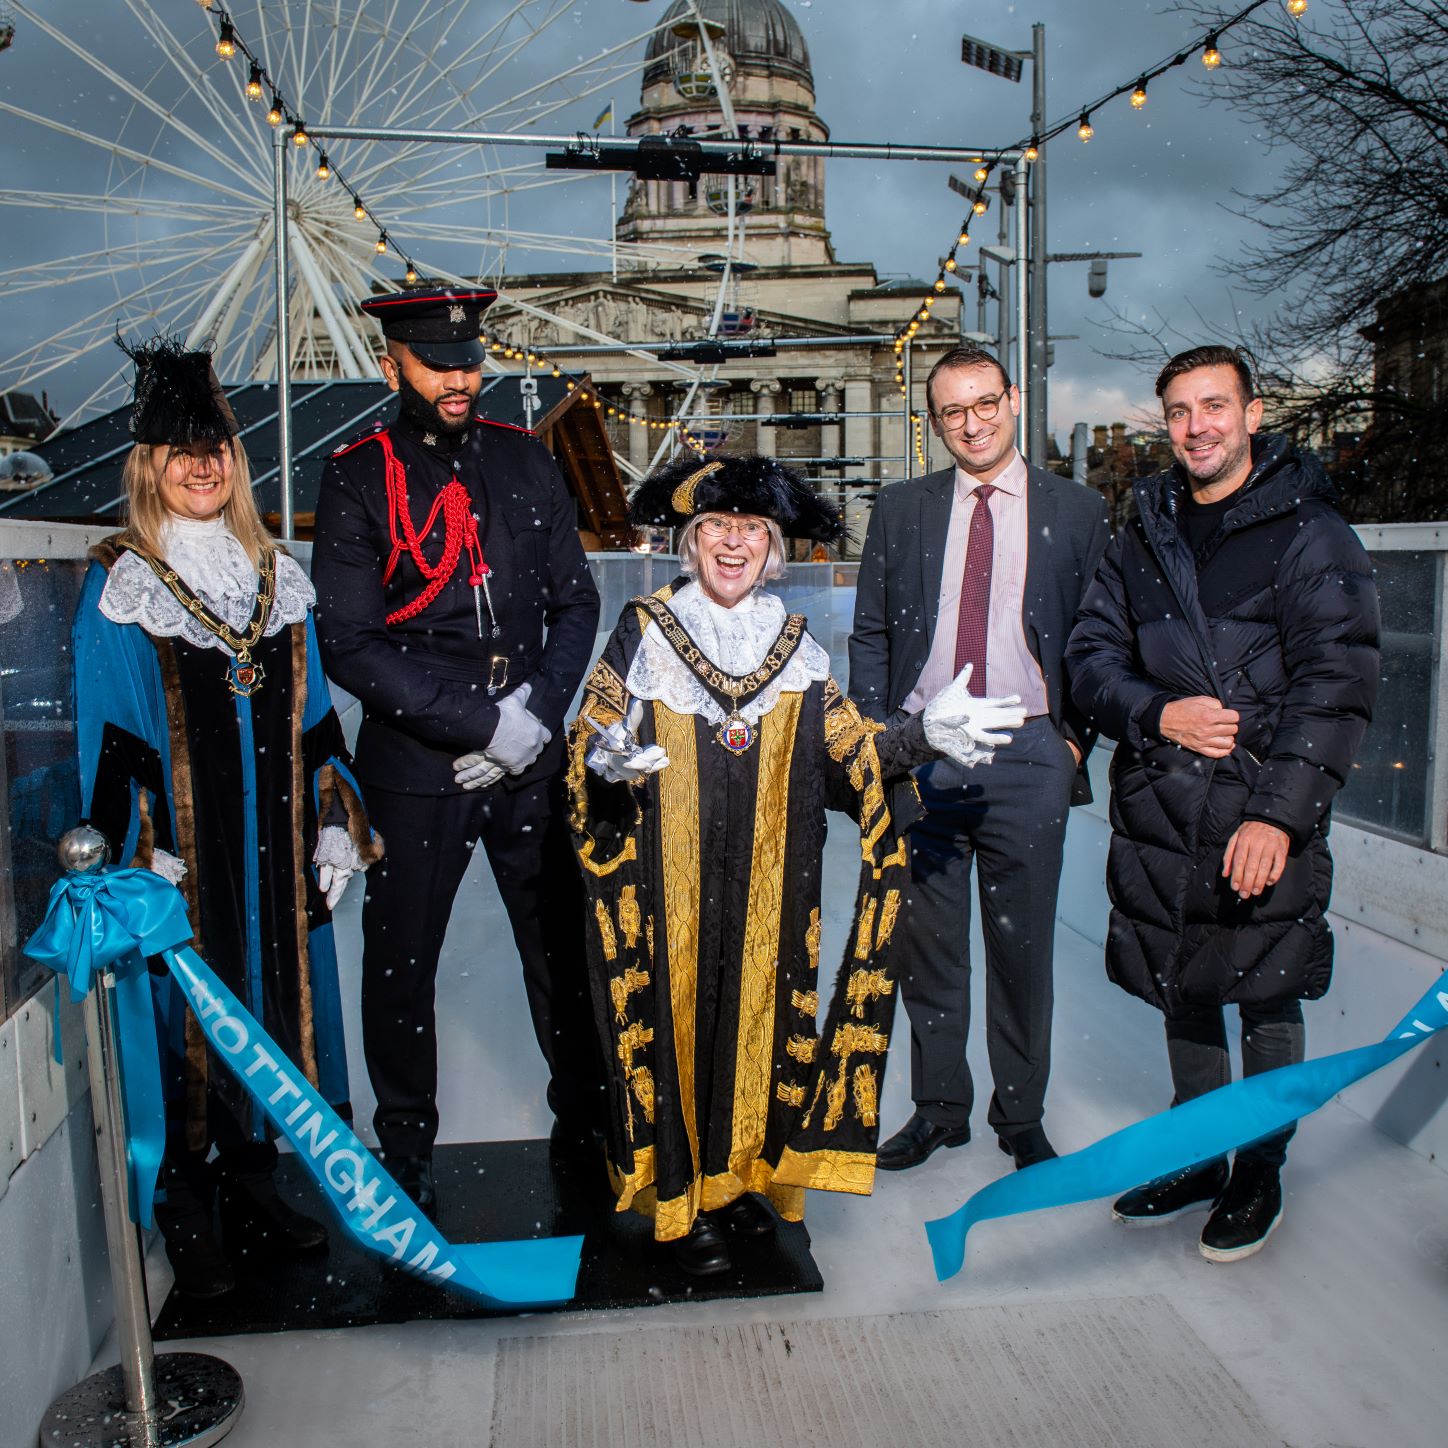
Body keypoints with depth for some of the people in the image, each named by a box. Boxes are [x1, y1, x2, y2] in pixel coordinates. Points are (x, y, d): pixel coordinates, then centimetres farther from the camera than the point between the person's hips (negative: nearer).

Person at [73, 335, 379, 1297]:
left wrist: (335, 828, 5)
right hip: (182, 853, -4)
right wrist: (137, 865, -13)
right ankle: (189, 1219, 23)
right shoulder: (119, 587, -3)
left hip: (274, 846, 4)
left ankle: (254, 1189, 30)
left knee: (271, 1010, 12)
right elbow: (111, 744, -6)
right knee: (188, 1023, 5)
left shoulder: (276, 575, 9)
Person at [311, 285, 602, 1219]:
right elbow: (349, 645, -10)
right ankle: (407, 1149, 29)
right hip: (414, 765, -2)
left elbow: (576, 604, 8)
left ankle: (584, 1116, 32)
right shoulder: (357, 480, -3)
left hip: (533, 759, 3)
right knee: (402, 961, 8)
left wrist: (536, 713, -7)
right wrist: (483, 725, -15)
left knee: (562, 944, 12)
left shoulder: (525, 460, 7)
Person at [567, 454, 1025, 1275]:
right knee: (675, 1013, 3)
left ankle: (741, 1175, 28)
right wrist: (610, 764, -27)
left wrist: (925, 735, -15)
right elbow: (589, 754, -5)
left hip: (766, 884, 3)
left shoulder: (794, 644, 6)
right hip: (669, 884, -2)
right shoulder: (644, 631, -2)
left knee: (758, 1011, 9)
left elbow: (853, 751, 1)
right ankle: (680, 1196, 20)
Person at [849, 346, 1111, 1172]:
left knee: (1023, 946, 8)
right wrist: (878, 734, 1)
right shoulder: (900, 511, 10)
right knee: (926, 943, 9)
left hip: (1028, 758, -1)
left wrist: (1076, 738, -1)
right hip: (919, 756, 2)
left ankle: (1021, 1118, 25)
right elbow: (870, 632, 10)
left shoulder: (1078, 513, 6)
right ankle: (939, 1108, 26)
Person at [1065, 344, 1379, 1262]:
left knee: (1267, 1000, 8)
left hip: (1264, 816, -4)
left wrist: (1278, 812, -19)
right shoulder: (1144, 537, 11)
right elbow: (1092, 654, 10)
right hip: (1157, 814, 4)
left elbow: (1337, 685, -11)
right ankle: (1196, 1159, 34)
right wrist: (1156, 713, -10)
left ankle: (1260, 1171, 29)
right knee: (1181, 994, 15)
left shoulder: (1311, 533, -4)